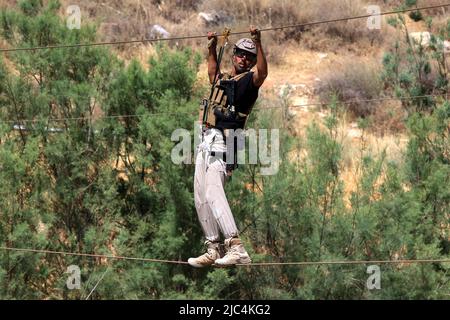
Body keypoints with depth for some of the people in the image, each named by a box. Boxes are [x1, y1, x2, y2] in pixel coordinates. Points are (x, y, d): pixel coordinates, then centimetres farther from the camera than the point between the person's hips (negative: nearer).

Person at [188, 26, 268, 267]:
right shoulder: (222, 80, 24)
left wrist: (258, 43, -30)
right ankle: (213, 250, 13)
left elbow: (262, 73, -22)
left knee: (213, 193, -25)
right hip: (206, 141, 9)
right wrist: (212, 47, 46)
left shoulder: (248, 81, 1)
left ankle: (236, 247, -35)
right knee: (201, 199, 7)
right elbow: (212, 71, 48)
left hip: (222, 142, -9)